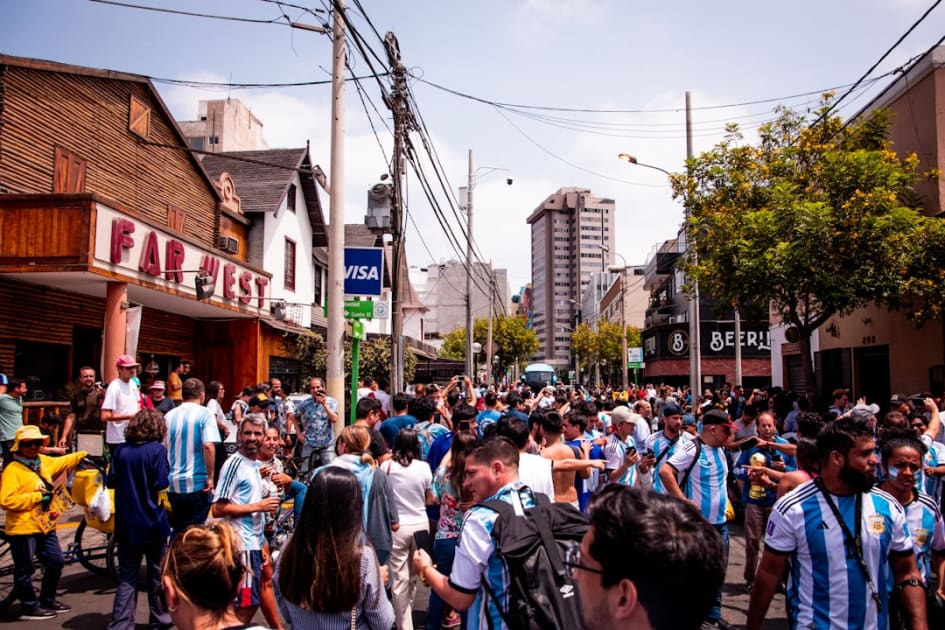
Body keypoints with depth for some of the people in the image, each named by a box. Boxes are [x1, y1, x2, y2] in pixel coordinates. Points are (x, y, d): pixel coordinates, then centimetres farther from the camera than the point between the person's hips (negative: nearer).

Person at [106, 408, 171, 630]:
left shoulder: (121, 450, 0)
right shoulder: (157, 450, -13)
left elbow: (110, 481, 4)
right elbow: (161, 484, -17)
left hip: (126, 523, 3)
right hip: (153, 522, -3)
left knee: (127, 576, 8)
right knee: (157, 573, 13)